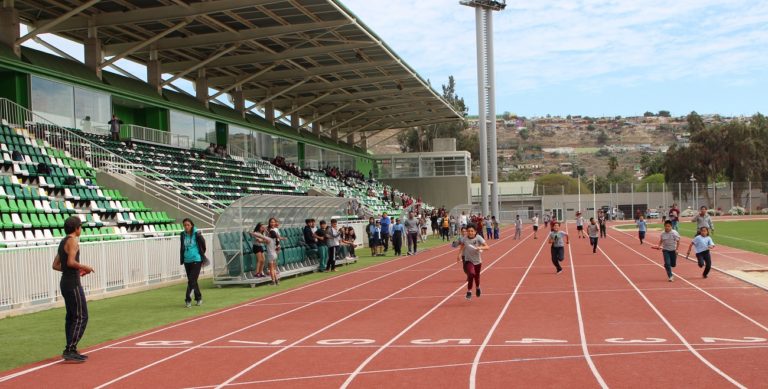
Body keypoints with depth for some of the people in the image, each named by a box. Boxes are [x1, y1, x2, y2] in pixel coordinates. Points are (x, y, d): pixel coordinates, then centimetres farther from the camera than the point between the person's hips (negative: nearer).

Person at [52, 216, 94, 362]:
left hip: (65, 283, 10)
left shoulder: (63, 242, 16)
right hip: (73, 283, -10)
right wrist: (84, 267, -10)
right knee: (81, 317, -8)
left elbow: (56, 265, 18)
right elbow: (71, 262, -25)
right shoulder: (72, 241, -12)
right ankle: (70, 351, -11)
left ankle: (71, 350, 17)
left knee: (71, 317, 13)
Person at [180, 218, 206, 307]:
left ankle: (188, 299, -9)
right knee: (192, 280, 11)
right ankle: (198, 298, 24)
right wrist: (182, 260, 16)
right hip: (187, 261, 5)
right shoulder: (183, 235, 5)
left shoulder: (197, 234, -10)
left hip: (196, 260, -5)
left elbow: (203, 246, 0)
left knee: (192, 280, -10)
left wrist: (202, 257, 6)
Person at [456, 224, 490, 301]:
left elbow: (487, 247, -21)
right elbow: (461, 246, 11)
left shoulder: (478, 238, -17)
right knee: (471, 273, -27)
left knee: (476, 276, 18)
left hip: (477, 260, 1)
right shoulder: (464, 239, -12)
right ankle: (469, 291, -13)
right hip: (468, 260, -1)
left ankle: (477, 287, 52)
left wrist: (480, 248, -38)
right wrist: (459, 255, 6)